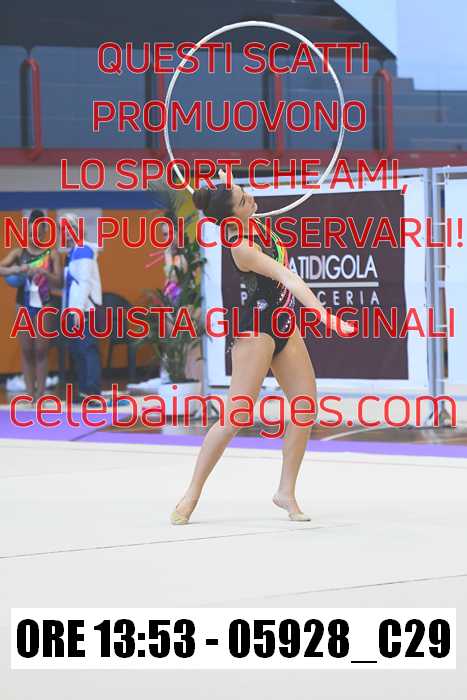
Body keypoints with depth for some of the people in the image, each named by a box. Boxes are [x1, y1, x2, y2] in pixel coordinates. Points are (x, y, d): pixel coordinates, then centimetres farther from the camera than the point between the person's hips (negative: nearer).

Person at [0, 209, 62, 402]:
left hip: (43, 306, -2)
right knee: (26, 350, 5)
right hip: (24, 306, 2)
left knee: (41, 349, 0)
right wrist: (16, 270, -29)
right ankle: (30, 392, 9)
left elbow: (58, 282, -6)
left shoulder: (52, 253, -2)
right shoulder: (19, 252, 0)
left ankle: (41, 392, 5)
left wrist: (43, 272, -24)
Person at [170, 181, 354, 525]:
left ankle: (286, 491, 10)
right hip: (257, 329, -9)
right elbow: (290, 280, -33)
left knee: (306, 408, 2)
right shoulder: (242, 248, -26)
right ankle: (193, 493, 2)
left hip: (283, 327, 9)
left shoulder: (250, 226, -1)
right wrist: (325, 316, -37)